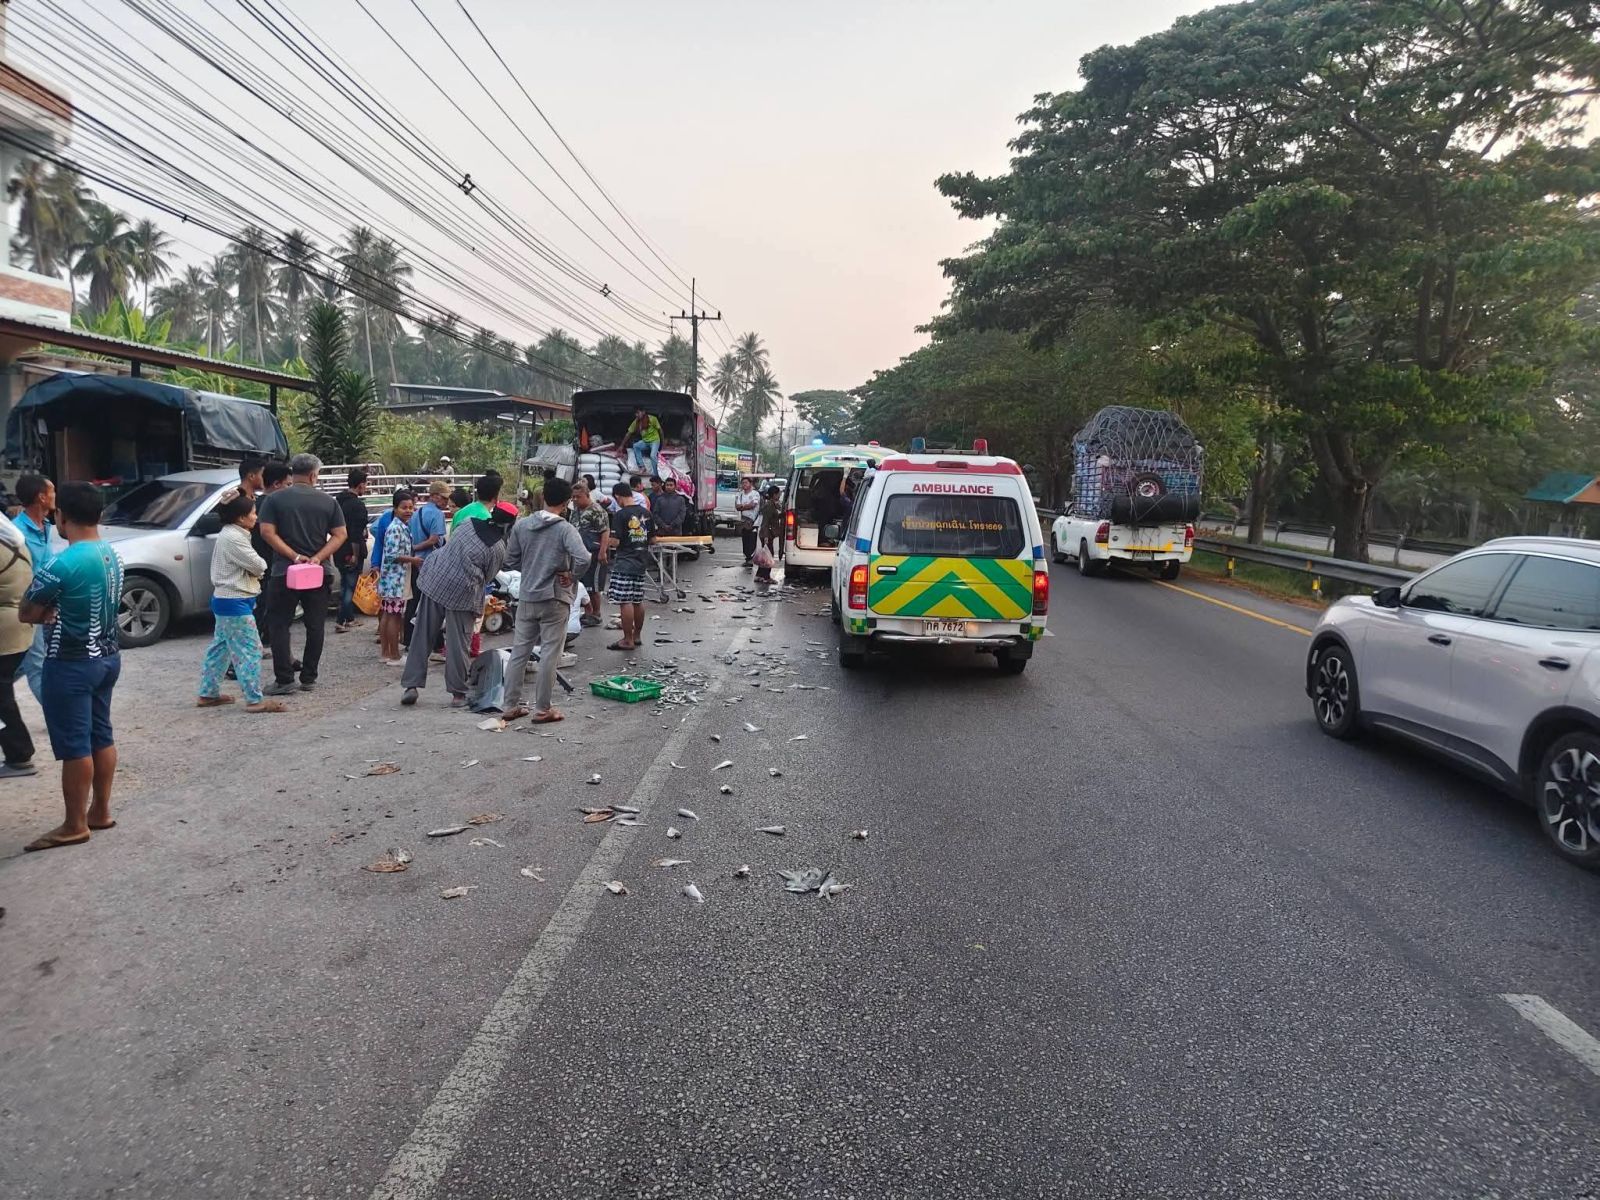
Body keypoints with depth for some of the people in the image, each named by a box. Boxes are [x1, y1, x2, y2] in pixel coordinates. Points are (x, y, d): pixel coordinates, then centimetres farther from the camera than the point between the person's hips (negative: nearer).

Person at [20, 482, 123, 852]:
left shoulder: (62, 564, -22)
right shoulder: (112, 556, 4)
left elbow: (27, 613, -11)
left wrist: (48, 614, 6)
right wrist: (59, 613, 7)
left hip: (70, 664, -8)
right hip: (107, 656, 8)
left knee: (74, 745, 0)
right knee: (101, 735, 15)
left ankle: (75, 826, 9)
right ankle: (100, 811, 25)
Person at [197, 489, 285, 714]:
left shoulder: (229, 534, 13)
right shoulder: (233, 538, -20)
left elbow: (247, 565, 15)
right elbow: (259, 566, -18)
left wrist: (255, 568, -5)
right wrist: (261, 564, 3)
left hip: (226, 600, 11)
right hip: (235, 602, -11)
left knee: (220, 648, 17)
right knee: (249, 650, -7)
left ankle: (208, 694, 26)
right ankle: (255, 700, -4)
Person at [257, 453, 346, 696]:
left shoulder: (274, 499, -1)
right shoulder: (328, 501, 3)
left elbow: (267, 532, -11)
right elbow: (340, 535, -3)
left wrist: (294, 556, -12)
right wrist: (317, 557, -11)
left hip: (285, 572, -2)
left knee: (278, 624, 4)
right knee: (315, 625, 9)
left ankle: (284, 679, -2)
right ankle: (308, 678, 12)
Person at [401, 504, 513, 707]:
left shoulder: (470, 522, 3)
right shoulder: (498, 549, -8)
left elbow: (448, 544, 16)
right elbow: (487, 578, 1)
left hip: (434, 581, 5)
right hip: (462, 593, -4)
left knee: (422, 637, 11)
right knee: (458, 644, 6)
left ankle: (411, 685, 14)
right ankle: (458, 693, 12)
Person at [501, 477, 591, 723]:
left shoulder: (521, 525, 3)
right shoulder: (565, 529, -13)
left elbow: (511, 560, 7)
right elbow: (583, 558, -27)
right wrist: (572, 576, -10)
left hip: (526, 598, 5)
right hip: (555, 600, -5)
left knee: (519, 652, 12)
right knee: (549, 655, 3)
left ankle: (511, 706, 18)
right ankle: (542, 710, 9)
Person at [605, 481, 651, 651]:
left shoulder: (620, 515, -14)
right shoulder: (646, 513, 7)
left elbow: (615, 542, -17)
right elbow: (652, 538, 13)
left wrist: (607, 544, 3)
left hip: (624, 564, -7)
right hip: (641, 562, 7)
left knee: (625, 602, -3)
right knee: (638, 601, 14)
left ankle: (628, 640, 0)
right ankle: (637, 636, 23)